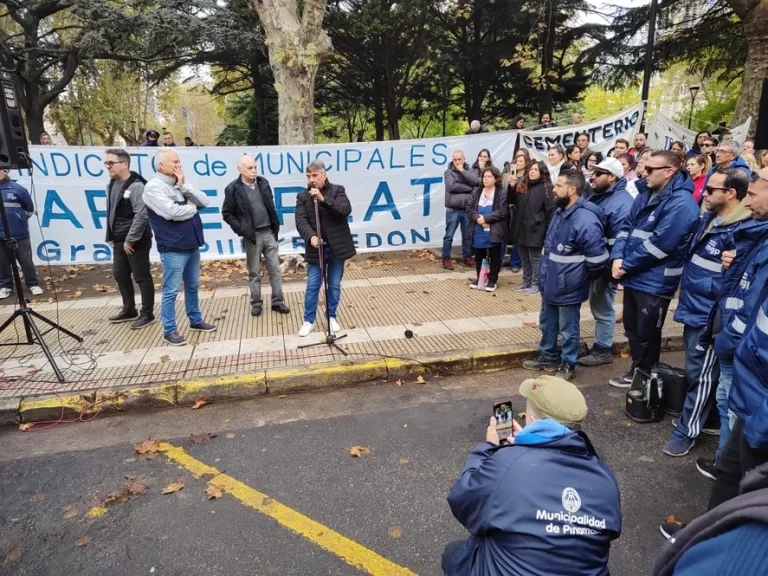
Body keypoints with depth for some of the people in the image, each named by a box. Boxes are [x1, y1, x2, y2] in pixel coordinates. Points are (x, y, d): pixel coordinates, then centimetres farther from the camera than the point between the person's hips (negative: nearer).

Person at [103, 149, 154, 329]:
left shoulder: (135, 186, -16)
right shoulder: (112, 184, 11)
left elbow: (141, 215, -23)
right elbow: (111, 213, 18)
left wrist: (130, 240, -19)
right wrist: (111, 237, 13)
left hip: (136, 242, -9)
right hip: (119, 241, 9)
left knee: (142, 277, 0)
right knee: (120, 275, 17)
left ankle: (147, 314, 10)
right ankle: (129, 310, 31)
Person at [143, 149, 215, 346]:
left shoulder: (180, 184, 12)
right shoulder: (153, 187, -11)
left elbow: (204, 202, 3)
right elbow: (172, 212, -24)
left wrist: (184, 185, -8)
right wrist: (192, 208, -6)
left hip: (192, 245, 8)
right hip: (173, 249, -7)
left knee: (192, 286, 17)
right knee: (171, 291, 0)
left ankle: (195, 320, 31)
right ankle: (169, 330, 11)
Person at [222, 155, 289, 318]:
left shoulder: (263, 182, 4)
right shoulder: (233, 189, -8)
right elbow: (227, 213, -2)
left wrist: (275, 224, 10)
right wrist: (241, 229, -10)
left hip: (269, 233, 4)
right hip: (252, 236, -3)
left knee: (275, 269, 6)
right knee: (254, 272, 7)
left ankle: (277, 302, 15)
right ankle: (256, 303, 20)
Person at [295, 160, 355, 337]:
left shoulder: (337, 190, -1)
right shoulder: (303, 196, 2)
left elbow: (346, 210, -18)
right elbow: (301, 220, -11)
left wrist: (323, 199, -25)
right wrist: (311, 236, -30)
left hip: (337, 247, 0)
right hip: (316, 248, 1)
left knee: (335, 285, 11)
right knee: (312, 286, 5)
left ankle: (332, 317, 26)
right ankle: (309, 320, 17)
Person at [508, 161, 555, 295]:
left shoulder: (546, 188, -7)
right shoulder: (522, 185, 9)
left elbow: (551, 210, -9)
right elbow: (512, 201, 11)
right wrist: (511, 187, -5)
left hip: (535, 229, -6)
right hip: (521, 228, 6)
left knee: (535, 258, 3)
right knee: (524, 258, 15)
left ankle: (535, 284, 13)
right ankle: (526, 282, 26)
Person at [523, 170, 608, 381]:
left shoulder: (585, 220, -25)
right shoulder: (560, 211, 6)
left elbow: (598, 258, -25)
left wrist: (584, 278, -9)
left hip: (568, 287, -9)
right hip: (550, 283, 9)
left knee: (568, 328, 9)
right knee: (547, 323, 22)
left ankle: (568, 365, 26)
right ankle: (548, 357, 40)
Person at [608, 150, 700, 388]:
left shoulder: (681, 203, -19)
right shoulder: (645, 194, 9)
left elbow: (659, 244, -24)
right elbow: (627, 227, 9)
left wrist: (626, 265, -16)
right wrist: (618, 257, -7)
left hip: (655, 282, -8)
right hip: (634, 277, 8)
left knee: (646, 335, 6)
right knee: (632, 329, 19)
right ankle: (636, 372, 37)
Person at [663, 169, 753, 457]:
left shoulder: (741, 230, -19)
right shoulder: (708, 219, 9)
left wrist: (700, 285, -15)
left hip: (709, 315, -9)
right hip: (694, 308, 9)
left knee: (701, 375, 3)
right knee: (695, 371, 22)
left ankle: (687, 431, 14)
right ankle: (695, 415, 39)